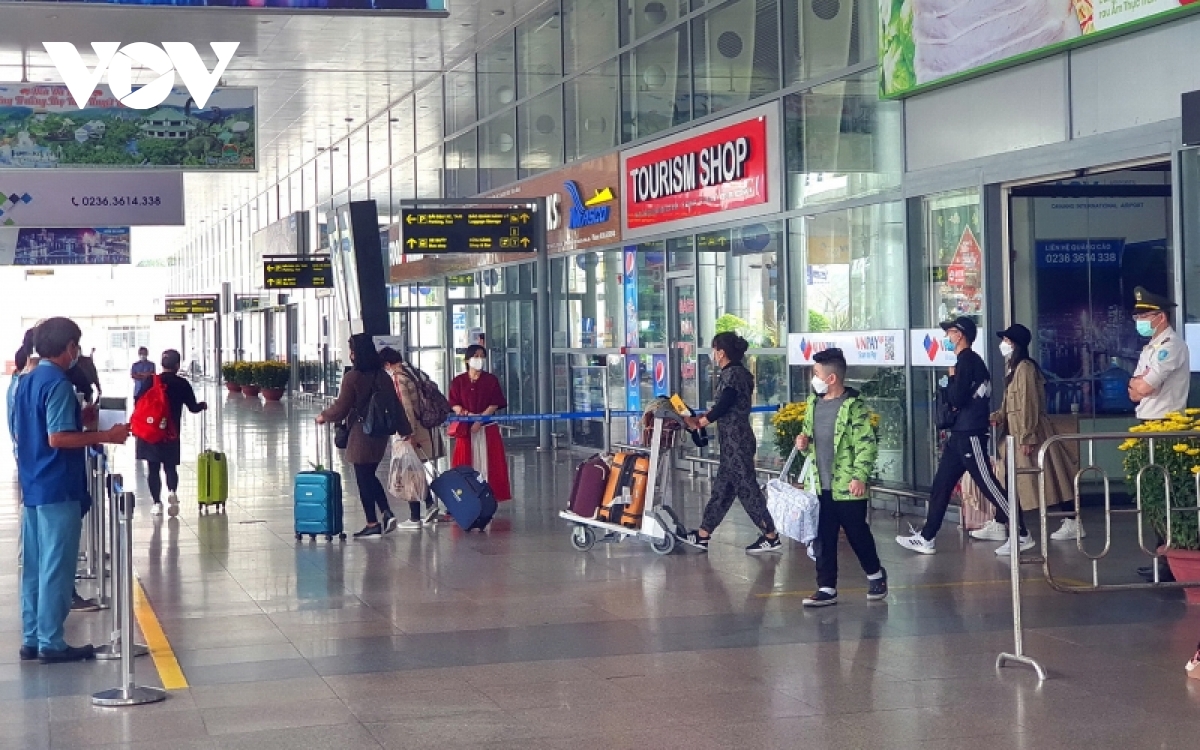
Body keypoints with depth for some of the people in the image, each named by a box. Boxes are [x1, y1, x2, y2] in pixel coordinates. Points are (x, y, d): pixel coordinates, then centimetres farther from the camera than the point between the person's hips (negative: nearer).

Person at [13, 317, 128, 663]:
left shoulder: (27, 381, 13)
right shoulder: (58, 384, -16)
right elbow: (57, 438, -23)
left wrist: (78, 417, 22)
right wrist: (105, 436, -19)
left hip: (32, 486, 9)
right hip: (58, 489, -9)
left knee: (34, 567, 11)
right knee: (56, 568, -4)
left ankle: (32, 639, 15)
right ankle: (51, 643, -1)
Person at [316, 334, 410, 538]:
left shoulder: (352, 377, -14)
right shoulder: (383, 376, 5)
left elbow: (341, 409, -11)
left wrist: (324, 416, 8)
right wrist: (405, 429, 16)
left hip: (361, 433, -7)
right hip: (381, 433, 7)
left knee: (364, 478, 2)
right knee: (370, 475, 19)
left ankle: (372, 524, 5)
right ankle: (387, 513, 6)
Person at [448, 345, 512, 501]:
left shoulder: (491, 380, 4)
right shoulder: (458, 382, 6)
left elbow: (495, 404, -4)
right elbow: (453, 404, 1)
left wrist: (480, 419, -16)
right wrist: (466, 413, -18)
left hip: (487, 428, 0)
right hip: (465, 429, 0)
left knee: (488, 463, -2)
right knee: (466, 464, 0)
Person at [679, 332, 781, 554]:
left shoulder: (732, 374, -16)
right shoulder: (739, 372, 15)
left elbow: (722, 408, -17)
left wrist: (698, 423, -3)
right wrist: (701, 418, 18)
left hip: (736, 440, -10)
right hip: (735, 439, 10)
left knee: (747, 488, -5)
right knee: (722, 488, 12)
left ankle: (771, 538, 0)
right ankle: (703, 535, 17)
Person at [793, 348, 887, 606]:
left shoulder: (854, 406, -12)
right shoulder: (813, 402, 9)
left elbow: (866, 444, -14)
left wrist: (860, 476, -21)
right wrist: (804, 440, 2)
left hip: (847, 488, -6)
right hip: (819, 487, 6)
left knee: (858, 534, 9)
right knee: (822, 539, 6)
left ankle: (875, 575, 31)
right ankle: (827, 589, 12)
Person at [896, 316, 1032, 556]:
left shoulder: (966, 361, -14)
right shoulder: (971, 359, 17)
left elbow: (957, 399, -20)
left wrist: (950, 378, -6)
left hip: (970, 436, -11)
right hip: (960, 434, 11)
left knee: (990, 486, -6)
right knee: (940, 486, 11)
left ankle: (1023, 536, 0)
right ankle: (926, 538, 15)